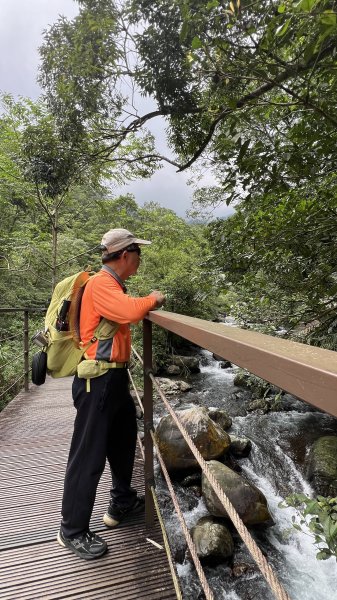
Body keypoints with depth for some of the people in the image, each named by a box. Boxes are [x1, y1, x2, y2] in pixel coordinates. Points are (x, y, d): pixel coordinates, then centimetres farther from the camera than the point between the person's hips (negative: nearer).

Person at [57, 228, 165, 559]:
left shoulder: (111, 284, 14)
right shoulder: (101, 284, -18)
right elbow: (129, 311, -33)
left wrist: (146, 302, 6)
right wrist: (153, 299, -15)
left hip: (114, 377, 11)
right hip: (97, 380, -11)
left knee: (124, 437, 23)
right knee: (89, 455, 2)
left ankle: (122, 502, 43)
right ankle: (72, 530, 21)